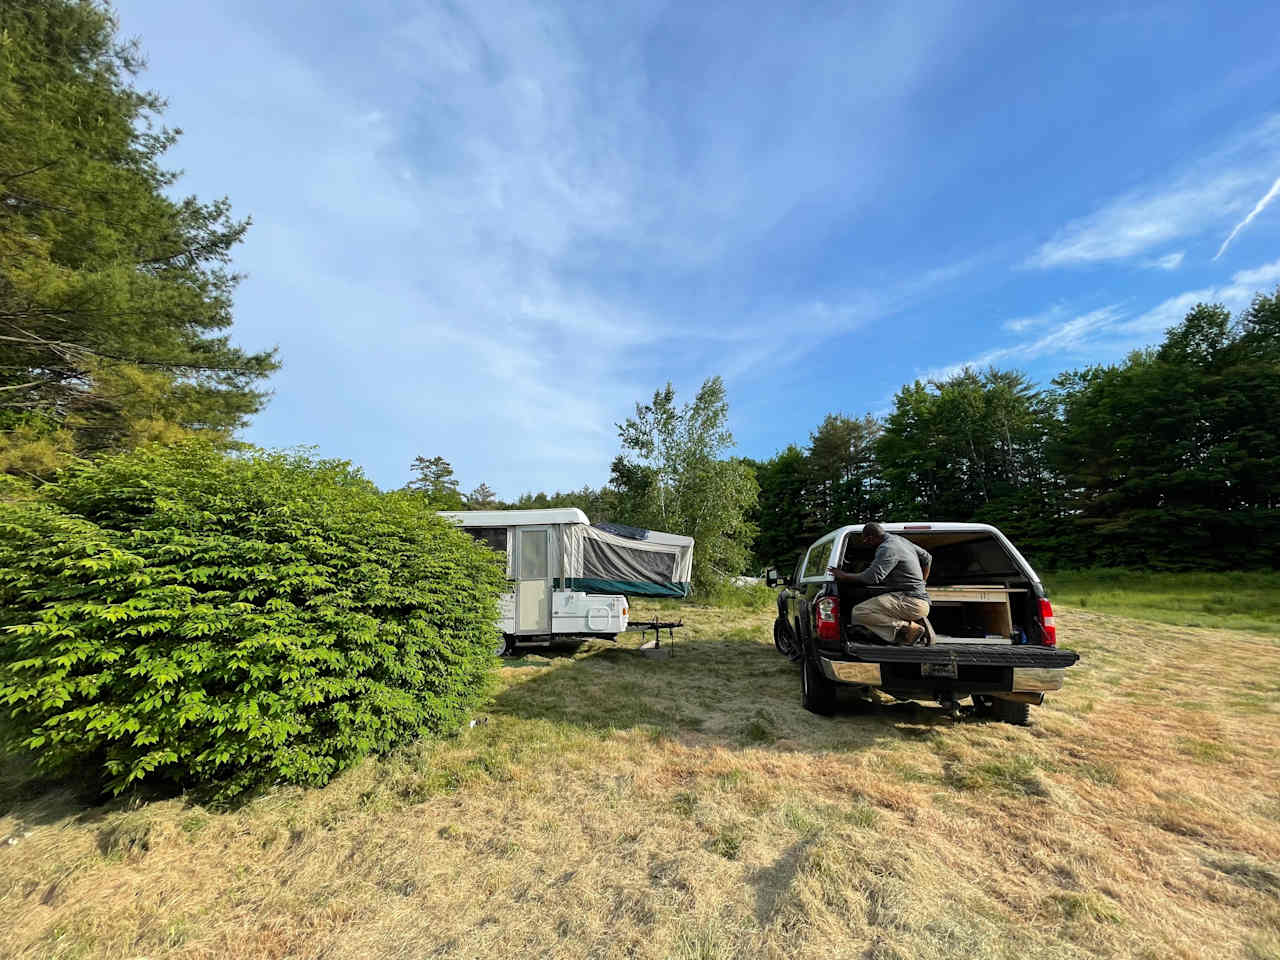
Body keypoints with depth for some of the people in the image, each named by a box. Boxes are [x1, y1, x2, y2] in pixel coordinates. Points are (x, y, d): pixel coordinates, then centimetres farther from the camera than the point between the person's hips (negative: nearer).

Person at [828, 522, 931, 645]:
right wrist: (921, 583, 39)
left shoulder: (887, 548, -14)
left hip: (910, 602, -10)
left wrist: (844, 576, -12)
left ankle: (908, 627, -16)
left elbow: (872, 577, -24)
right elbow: (927, 558, 30)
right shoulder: (900, 540, 17)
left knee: (859, 613, -21)